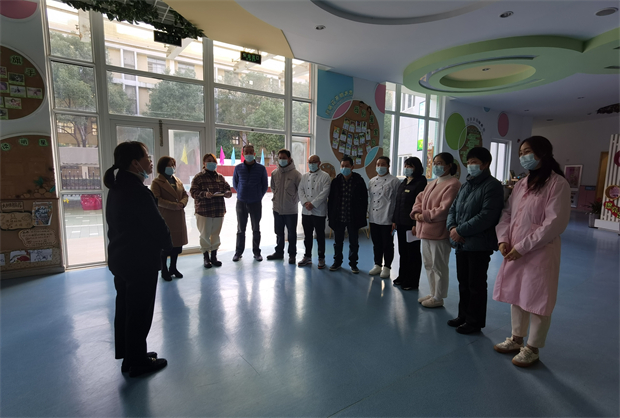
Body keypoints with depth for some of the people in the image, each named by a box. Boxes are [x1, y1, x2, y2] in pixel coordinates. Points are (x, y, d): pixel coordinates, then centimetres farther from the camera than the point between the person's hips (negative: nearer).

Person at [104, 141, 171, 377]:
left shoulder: (117, 188, 7)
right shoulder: (138, 191, -23)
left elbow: (115, 224, 11)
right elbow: (156, 225, -21)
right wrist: (168, 244, -2)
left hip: (121, 257, 10)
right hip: (141, 260, -10)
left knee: (125, 308, 19)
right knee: (139, 312, 5)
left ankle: (129, 356, 36)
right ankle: (137, 362, 21)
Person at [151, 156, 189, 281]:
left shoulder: (178, 181, 15)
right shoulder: (156, 183, -6)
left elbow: (185, 195, 12)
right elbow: (157, 200, -15)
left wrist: (182, 203, -9)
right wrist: (174, 205, -20)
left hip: (179, 218, 6)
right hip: (165, 218, -6)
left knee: (177, 243, 12)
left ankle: (173, 268, 27)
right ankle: (164, 271, 16)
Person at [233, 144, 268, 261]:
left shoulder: (261, 168, -1)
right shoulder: (238, 168, 3)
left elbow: (265, 186, 8)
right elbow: (235, 183, 15)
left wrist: (258, 196, 7)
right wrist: (241, 194, 12)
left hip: (256, 203, -1)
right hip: (241, 202, 1)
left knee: (256, 229, 8)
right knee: (240, 229, 7)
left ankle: (256, 252, 19)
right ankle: (238, 252, 18)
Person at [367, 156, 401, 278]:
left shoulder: (394, 181, -7)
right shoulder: (371, 181, 10)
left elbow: (398, 201, -9)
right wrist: (368, 215, 11)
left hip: (387, 219, -5)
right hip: (373, 218, 5)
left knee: (387, 245, 6)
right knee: (376, 244, 15)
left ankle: (387, 267, 21)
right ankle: (378, 265, 29)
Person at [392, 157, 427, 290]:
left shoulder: (420, 183, -10)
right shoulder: (403, 183, 14)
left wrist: (416, 224, -20)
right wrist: (394, 220, 13)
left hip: (412, 224, -7)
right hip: (401, 223, 7)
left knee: (413, 253, 4)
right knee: (403, 251, 15)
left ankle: (412, 281, 15)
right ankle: (403, 276, 29)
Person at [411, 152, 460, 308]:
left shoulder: (452, 184, -13)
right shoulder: (432, 183, 17)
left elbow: (444, 209, -20)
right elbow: (420, 198, 17)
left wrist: (424, 216, -13)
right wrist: (417, 212, -2)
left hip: (439, 232, -9)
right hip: (426, 230, 9)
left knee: (438, 266, 3)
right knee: (428, 264, 18)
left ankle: (438, 298, 18)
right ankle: (433, 293, 33)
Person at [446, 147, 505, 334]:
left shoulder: (492, 186, -11)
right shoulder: (466, 185, 14)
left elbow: (486, 216, -21)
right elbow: (453, 208, 14)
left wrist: (461, 230, -19)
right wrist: (452, 227, -5)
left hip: (479, 245, -8)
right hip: (461, 243, 8)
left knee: (476, 285, 4)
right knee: (463, 282, 18)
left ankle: (475, 321, 20)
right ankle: (464, 315, 33)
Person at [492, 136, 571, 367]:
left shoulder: (557, 184, -11)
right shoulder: (521, 184, 10)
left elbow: (555, 224, -17)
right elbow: (507, 213, 11)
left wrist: (522, 247, -18)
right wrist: (503, 239, -5)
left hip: (540, 253, -7)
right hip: (515, 252, 7)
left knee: (537, 301, 6)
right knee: (516, 296, 17)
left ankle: (532, 348, 25)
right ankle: (517, 339, 35)